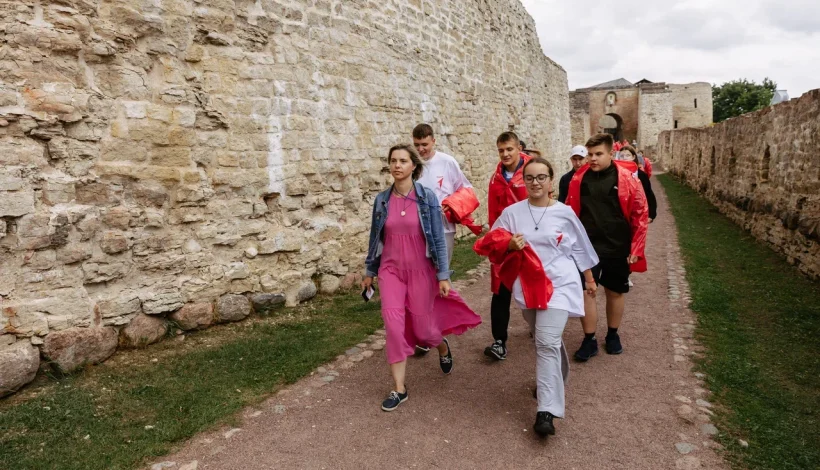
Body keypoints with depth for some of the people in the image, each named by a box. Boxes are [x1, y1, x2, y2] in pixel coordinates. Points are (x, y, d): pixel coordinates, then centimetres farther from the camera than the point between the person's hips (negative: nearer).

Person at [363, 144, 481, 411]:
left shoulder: (427, 197, -8)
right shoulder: (382, 200, 0)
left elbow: (438, 238, -7)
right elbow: (375, 238, 9)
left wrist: (443, 275, -10)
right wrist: (369, 271, 13)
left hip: (421, 270, -2)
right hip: (391, 270, 2)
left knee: (422, 327, 8)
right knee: (394, 324, -10)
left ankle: (442, 346, 46)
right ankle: (399, 388, 4)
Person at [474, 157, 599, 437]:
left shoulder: (564, 213, -2)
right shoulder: (512, 212, -1)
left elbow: (580, 248, 9)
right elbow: (491, 244, 3)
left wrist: (589, 279, 16)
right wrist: (508, 244, -18)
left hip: (559, 284, -3)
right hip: (528, 286, 3)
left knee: (547, 342, -15)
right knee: (545, 340, 18)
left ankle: (547, 411, -13)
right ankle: (556, 379, 46)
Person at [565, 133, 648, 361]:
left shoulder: (627, 178, -8)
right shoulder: (579, 179, -3)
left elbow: (640, 215, -5)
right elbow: (570, 213, 5)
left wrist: (635, 249, -6)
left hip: (618, 248, 0)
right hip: (587, 247, 1)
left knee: (615, 292, 14)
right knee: (585, 291, -1)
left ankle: (613, 335, 34)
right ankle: (589, 340, 15)